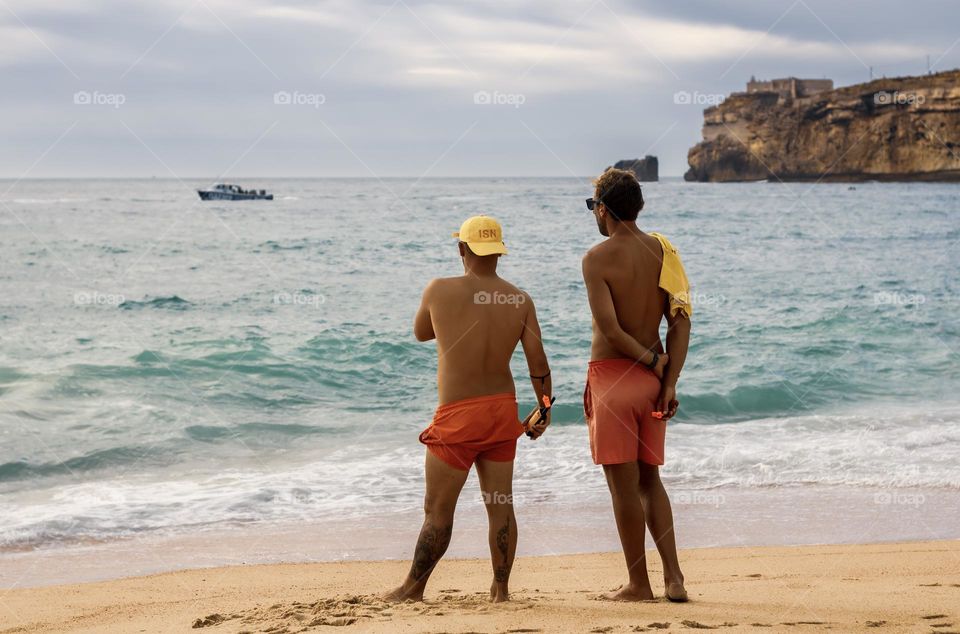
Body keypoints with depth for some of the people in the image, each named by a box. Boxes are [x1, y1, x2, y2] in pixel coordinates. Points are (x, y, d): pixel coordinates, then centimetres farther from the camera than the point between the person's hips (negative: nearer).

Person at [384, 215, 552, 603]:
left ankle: (414, 586, 15)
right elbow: (538, 363, -2)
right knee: (500, 505, 10)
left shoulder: (440, 291, -10)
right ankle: (501, 588, 15)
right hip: (503, 410, 4)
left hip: (458, 415, -4)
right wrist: (544, 412, 9)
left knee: (438, 509, 5)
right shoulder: (521, 301, -2)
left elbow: (420, 334, 10)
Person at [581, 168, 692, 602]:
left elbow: (610, 329, -20)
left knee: (623, 484, 3)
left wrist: (654, 360, -7)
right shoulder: (663, 251, 5)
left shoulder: (598, 257, -12)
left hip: (611, 374, -6)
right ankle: (673, 577, 11)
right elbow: (681, 321, 0)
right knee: (649, 478, 17)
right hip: (652, 377, 6)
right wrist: (669, 382, -1)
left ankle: (638, 584, 9)